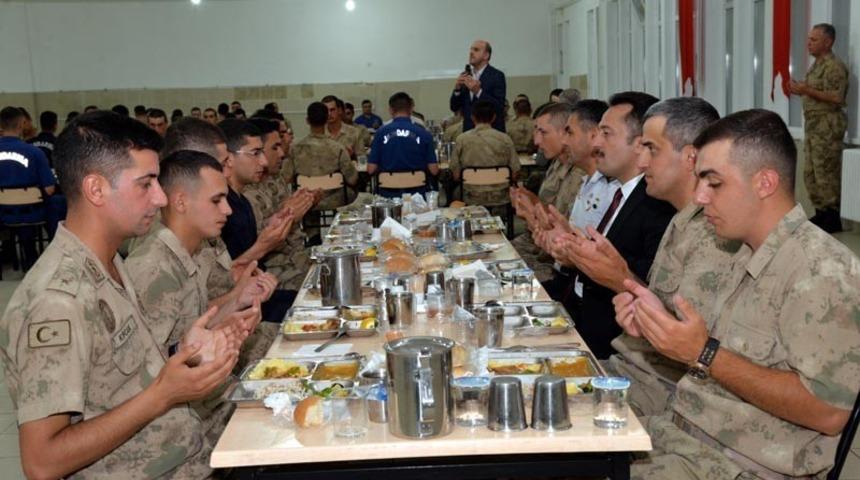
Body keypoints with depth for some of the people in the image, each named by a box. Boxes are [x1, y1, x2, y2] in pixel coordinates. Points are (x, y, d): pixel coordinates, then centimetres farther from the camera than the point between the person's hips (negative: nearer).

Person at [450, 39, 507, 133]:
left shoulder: (497, 75, -5)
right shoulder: (465, 75, 10)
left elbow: (499, 106, -15)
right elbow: (454, 107, 8)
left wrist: (478, 91, -24)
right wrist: (457, 89, -10)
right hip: (469, 131, 4)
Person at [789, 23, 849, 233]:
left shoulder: (834, 66, -12)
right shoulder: (816, 65, 17)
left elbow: (837, 98, -21)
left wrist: (808, 91, -23)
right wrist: (801, 90, 9)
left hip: (828, 126, -10)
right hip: (813, 124, 10)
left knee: (826, 173, -7)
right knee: (810, 173, 11)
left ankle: (833, 218, -1)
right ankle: (821, 214, 18)